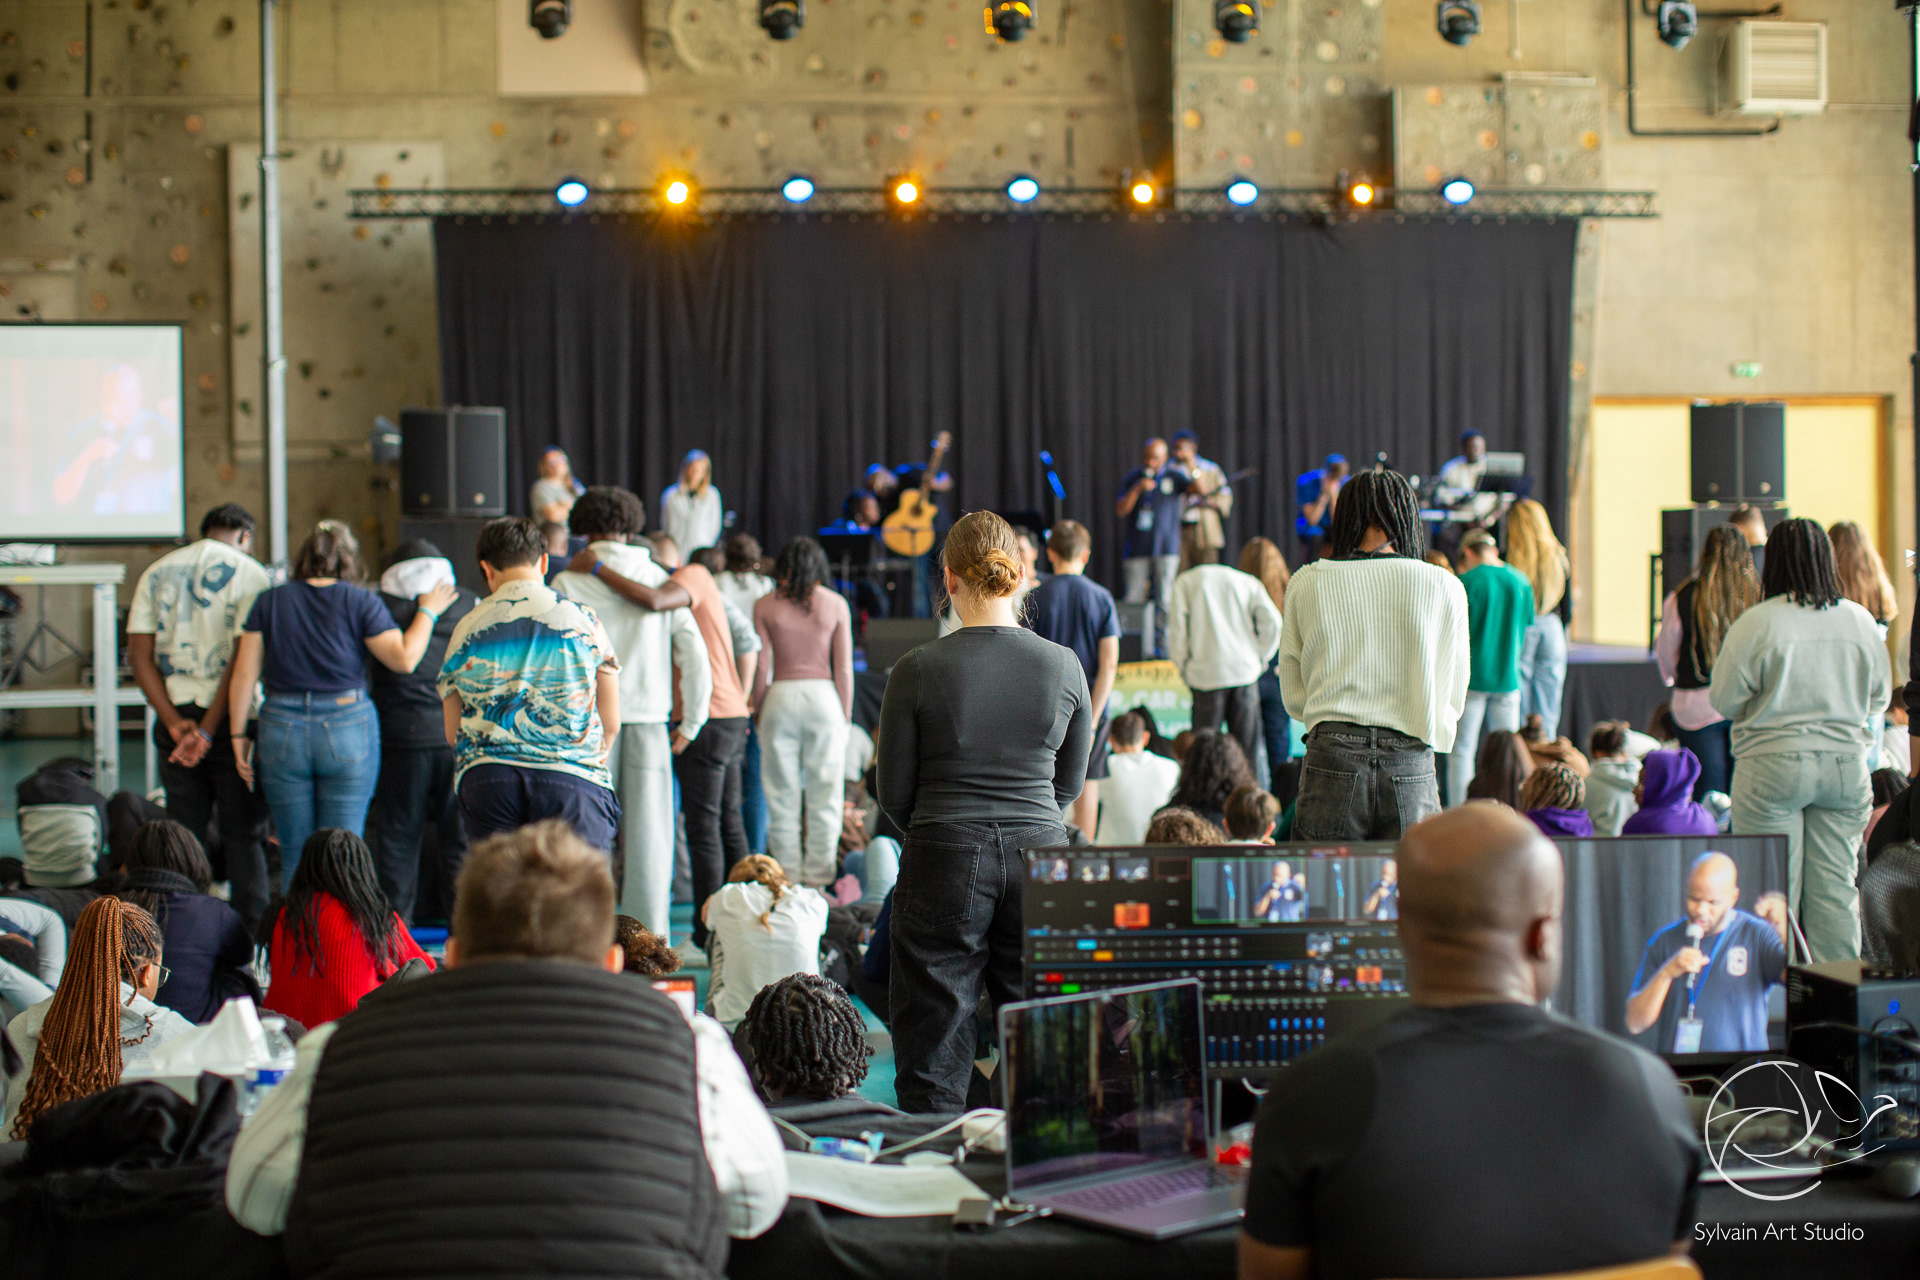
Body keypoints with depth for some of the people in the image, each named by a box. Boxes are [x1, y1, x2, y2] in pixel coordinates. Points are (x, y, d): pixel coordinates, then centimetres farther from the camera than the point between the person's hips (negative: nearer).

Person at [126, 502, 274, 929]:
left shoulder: (158, 572, 9)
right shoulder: (249, 573, -4)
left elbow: (139, 654, 1)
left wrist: (174, 720, -7)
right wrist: (209, 729, -13)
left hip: (176, 717, 4)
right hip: (230, 717, -4)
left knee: (184, 831, 9)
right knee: (243, 833, 2)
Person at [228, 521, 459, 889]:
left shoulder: (269, 601, 5)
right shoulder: (361, 602, -2)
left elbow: (244, 673, 2)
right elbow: (404, 658, -8)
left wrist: (239, 734, 8)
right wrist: (428, 612, 6)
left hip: (282, 730, 2)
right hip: (348, 730, -2)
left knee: (294, 853, 9)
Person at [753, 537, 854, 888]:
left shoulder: (765, 606, 1)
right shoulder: (836, 605, 1)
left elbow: (761, 666, -1)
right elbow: (844, 668, 1)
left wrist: (758, 712, 9)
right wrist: (845, 716, 9)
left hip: (780, 697, 0)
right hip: (824, 696, 0)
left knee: (782, 796, 6)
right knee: (825, 794, 5)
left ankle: (787, 878, 7)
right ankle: (819, 876, 4)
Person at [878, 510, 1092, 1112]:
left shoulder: (918, 670, -8)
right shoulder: (1063, 666, 0)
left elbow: (894, 793, 0)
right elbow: (1071, 782, 11)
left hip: (944, 859, -2)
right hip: (1040, 854, 3)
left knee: (933, 1051, 5)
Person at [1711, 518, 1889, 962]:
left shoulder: (1756, 623, -11)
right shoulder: (1861, 620, 2)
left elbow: (1724, 700, -6)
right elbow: (1879, 696, 12)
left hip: (1774, 762, -3)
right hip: (1845, 762, 4)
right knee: (1835, 887, 9)